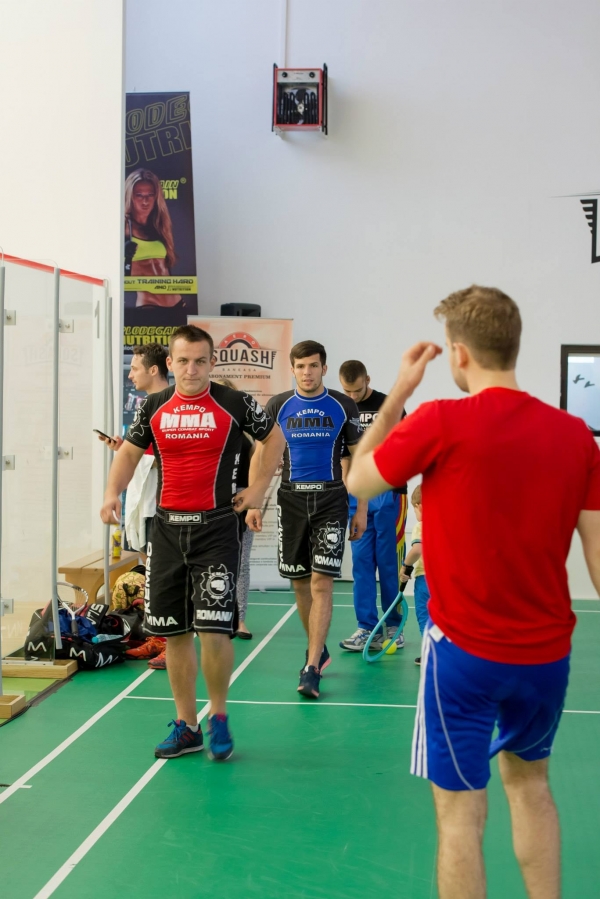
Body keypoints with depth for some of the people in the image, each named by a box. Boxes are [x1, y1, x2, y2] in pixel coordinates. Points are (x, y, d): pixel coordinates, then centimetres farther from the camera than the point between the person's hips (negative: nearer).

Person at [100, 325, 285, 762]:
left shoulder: (235, 403, -3)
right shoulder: (153, 407, 5)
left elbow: (274, 437, 12)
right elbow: (130, 450, 16)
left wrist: (259, 487, 5)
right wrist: (113, 492, -1)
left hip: (217, 526, -4)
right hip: (167, 527, 4)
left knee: (215, 629, -12)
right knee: (174, 633, 7)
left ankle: (219, 718, 11)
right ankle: (186, 726, 20)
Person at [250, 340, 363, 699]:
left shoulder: (343, 406, 0)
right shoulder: (278, 406, 4)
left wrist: (362, 509, 1)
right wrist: (254, 502, -2)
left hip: (331, 499, -2)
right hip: (292, 499, 2)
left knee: (321, 582, -11)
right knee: (300, 582, 9)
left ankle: (311, 669, -11)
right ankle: (318, 649, 30)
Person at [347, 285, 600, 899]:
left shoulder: (442, 422, -14)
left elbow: (357, 481, 2)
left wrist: (398, 392, 7)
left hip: (465, 650, -4)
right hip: (547, 652, 4)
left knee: (461, 814, 4)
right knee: (529, 782, 26)